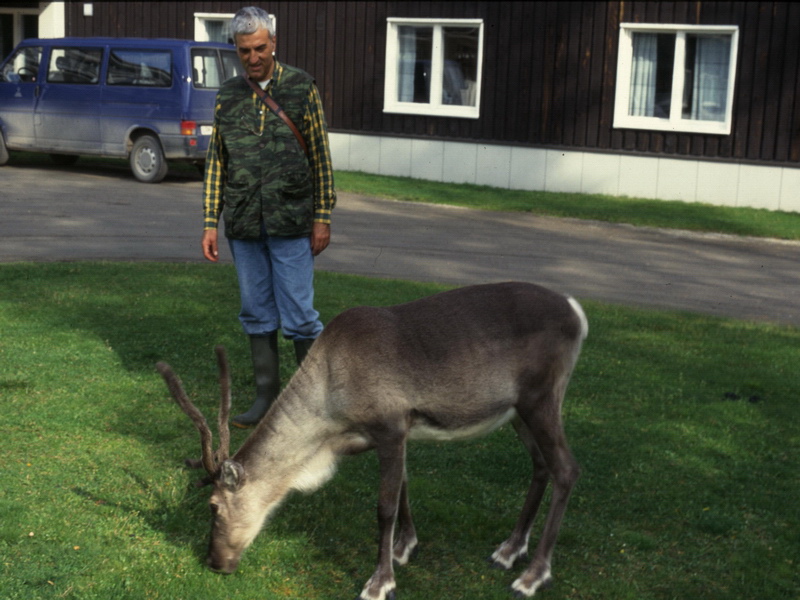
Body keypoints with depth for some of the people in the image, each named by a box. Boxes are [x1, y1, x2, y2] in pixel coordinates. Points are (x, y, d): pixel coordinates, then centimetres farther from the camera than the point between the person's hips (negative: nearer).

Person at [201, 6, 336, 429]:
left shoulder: (302, 88, 0)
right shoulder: (227, 96, 8)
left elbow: (320, 155, 0)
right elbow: (215, 163, 10)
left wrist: (323, 218, -4)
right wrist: (210, 224, 4)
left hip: (290, 223, -3)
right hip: (243, 226, 3)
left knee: (298, 316, -3)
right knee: (257, 314, 9)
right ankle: (266, 396, 20)